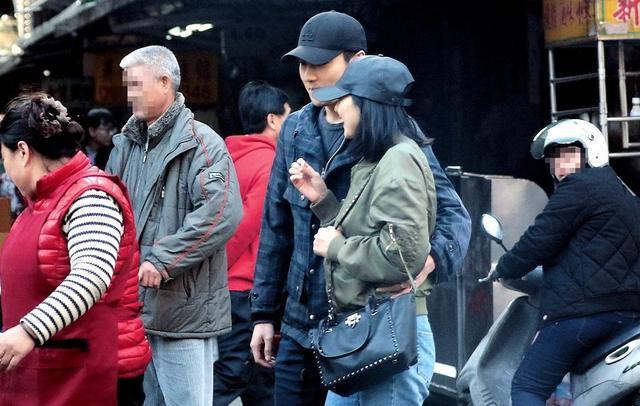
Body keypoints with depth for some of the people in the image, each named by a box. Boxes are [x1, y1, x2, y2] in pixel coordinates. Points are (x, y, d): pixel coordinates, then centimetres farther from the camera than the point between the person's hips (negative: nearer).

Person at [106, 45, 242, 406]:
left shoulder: (199, 142, -10)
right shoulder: (128, 144, 14)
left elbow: (223, 212, -23)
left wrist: (162, 260, -22)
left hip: (183, 310, -8)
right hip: (137, 306, 8)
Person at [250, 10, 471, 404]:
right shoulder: (295, 131, 6)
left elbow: (452, 213, -13)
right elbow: (276, 228, 12)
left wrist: (430, 258, -34)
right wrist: (265, 313, 11)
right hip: (299, 330, 5)